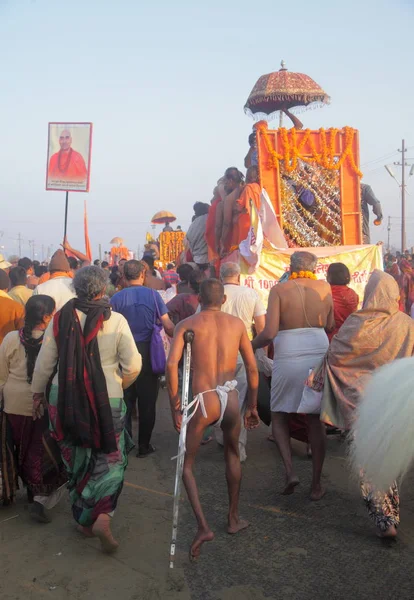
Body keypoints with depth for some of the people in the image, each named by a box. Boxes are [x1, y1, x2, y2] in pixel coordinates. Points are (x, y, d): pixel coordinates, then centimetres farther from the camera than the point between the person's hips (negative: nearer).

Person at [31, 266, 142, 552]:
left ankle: (84, 520, 32)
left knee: (77, 460, 19)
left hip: (65, 399, 3)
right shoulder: (116, 321, -12)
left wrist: (38, 391, 17)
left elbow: (44, 362, 1)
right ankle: (103, 516, -4)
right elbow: (133, 365, -10)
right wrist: (120, 384, 10)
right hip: (106, 401, -2)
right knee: (109, 460, 15)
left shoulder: (60, 319, -6)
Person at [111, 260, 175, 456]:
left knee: (125, 402, 12)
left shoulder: (116, 298, -4)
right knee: (147, 402, 10)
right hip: (148, 352, -1)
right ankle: (144, 446, 17)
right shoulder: (152, 295, -5)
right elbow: (168, 326, -8)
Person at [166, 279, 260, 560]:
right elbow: (252, 368, 9)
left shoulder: (188, 324, 2)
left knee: (186, 465, 15)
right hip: (230, 399, 3)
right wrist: (252, 406, 19)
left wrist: (175, 407, -5)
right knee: (233, 455, 28)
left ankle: (203, 526, 0)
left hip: (202, 401, -3)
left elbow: (172, 364, -12)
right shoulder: (237, 323, 9)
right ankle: (234, 518, 39)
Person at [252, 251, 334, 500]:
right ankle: (316, 484, 18)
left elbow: (269, 333, -9)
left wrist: (251, 346, 7)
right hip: (319, 356, 2)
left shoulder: (279, 289, -3)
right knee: (316, 420, 12)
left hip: (288, 358, -2)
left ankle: (290, 470, 2)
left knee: (279, 416, 17)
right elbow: (330, 325, 11)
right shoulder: (324, 288, 5)